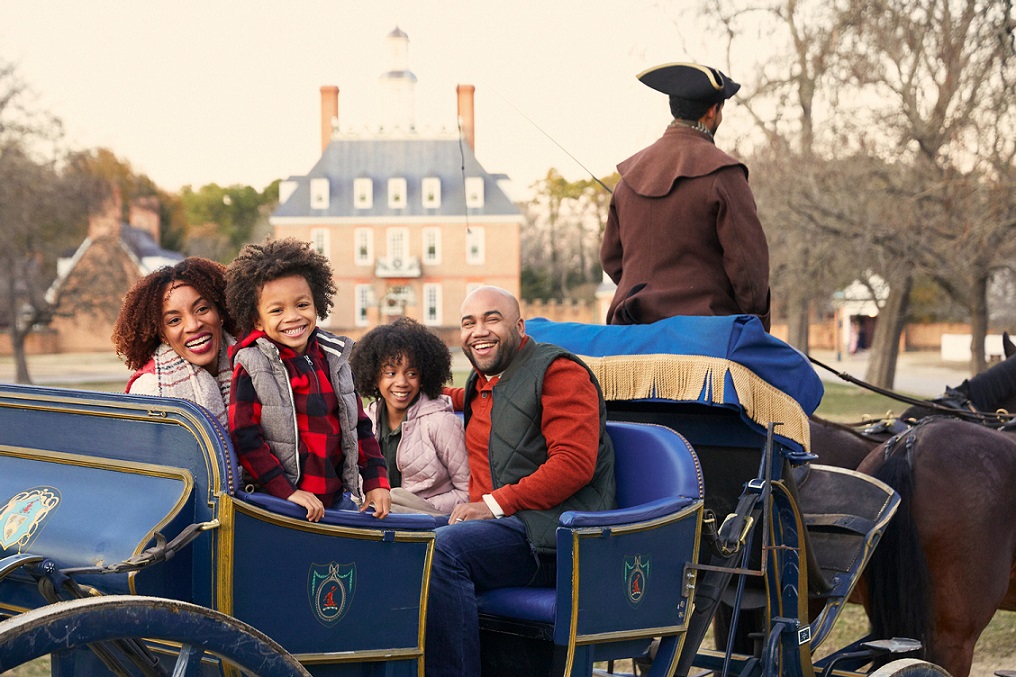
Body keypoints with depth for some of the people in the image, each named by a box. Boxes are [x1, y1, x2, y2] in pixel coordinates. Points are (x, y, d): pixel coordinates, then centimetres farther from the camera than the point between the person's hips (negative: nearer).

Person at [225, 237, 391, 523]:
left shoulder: (333, 358, 8)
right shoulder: (252, 367, -7)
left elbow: (359, 424, 15)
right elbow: (244, 438, -11)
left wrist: (376, 482, 6)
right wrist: (287, 492, -17)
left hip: (337, 497, 5)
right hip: (276, 504, -5)